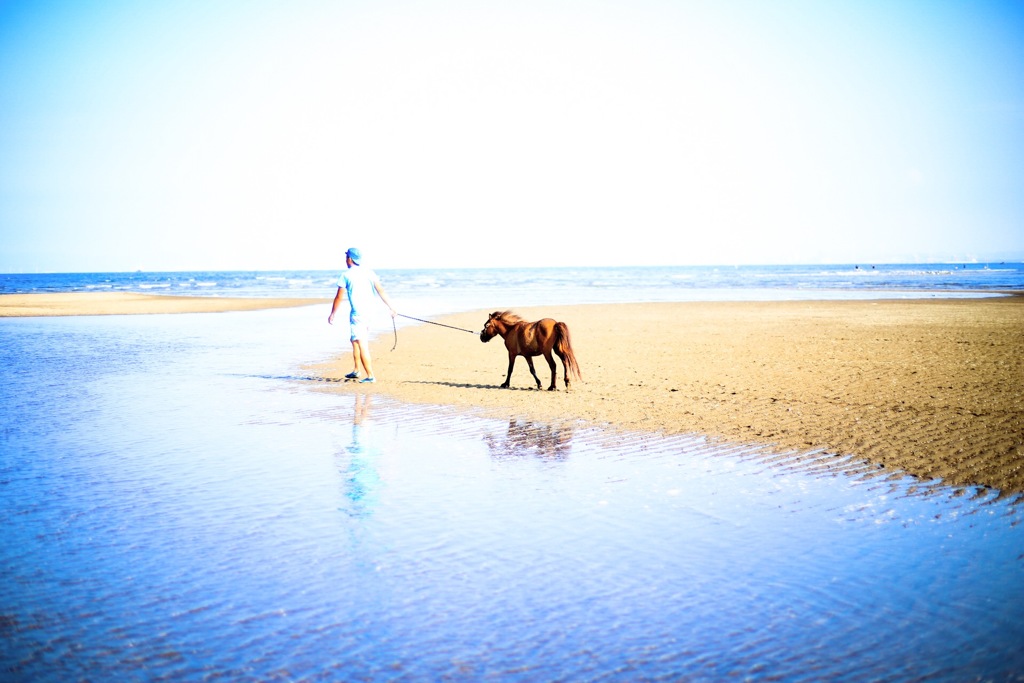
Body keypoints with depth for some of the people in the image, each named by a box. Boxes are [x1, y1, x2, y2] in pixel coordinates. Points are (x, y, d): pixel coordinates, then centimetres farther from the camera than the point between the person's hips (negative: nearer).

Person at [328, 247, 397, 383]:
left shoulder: (346, 275, -3)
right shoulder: (368, 272, 9)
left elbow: (339, 297, 0)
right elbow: (381, 291, 3)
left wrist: (332, 315, 12)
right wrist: (391, 308, 4)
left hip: (357, 313, -6)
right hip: (371, 312, 6)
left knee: (362, 345, -6)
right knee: (355, 340, 22)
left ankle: (370, 376, -11)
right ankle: (356, 371, 30)